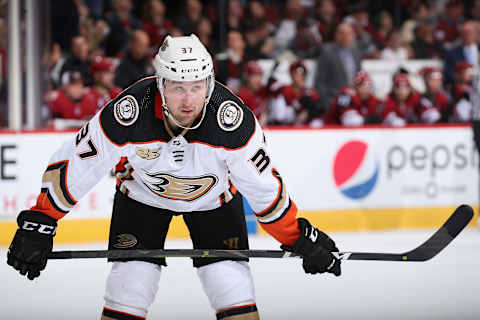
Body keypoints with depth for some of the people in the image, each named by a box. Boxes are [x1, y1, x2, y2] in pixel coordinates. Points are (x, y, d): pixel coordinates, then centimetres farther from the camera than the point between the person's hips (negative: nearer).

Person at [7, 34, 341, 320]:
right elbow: (71, 165, -21)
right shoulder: (128, 113, -35)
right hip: (142, 192, 0)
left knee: (233, 288, -11)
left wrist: (301, 238, -15)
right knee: (130, 283, -11)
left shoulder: (232, 118, -34)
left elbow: (264, 187, -19)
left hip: (214, 196, 0)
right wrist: (38, 223, -20)